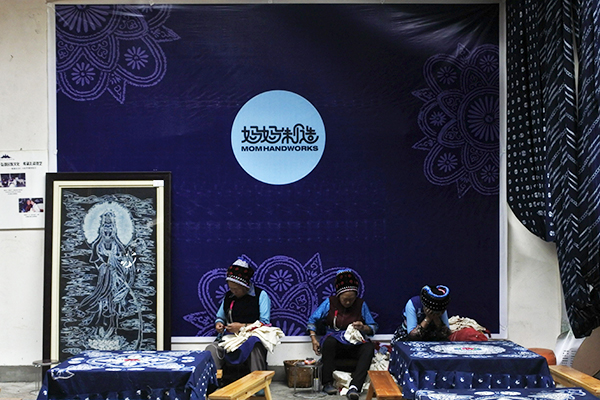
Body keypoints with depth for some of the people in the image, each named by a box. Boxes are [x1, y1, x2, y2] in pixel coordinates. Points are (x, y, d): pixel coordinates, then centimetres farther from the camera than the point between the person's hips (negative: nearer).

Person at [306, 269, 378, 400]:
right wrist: (314, 339, -6)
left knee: (369, 347, -33)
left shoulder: (361, 305, 7)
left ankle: (354, 387, -45)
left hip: (355, 344, 1)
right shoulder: (329, 303, 5)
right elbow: (312, 321, 8)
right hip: (336, 343, -1)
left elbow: (373, 327, 10)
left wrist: (363, 328, -12)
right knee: (329, 341, -38)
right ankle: (327, 383, -30)